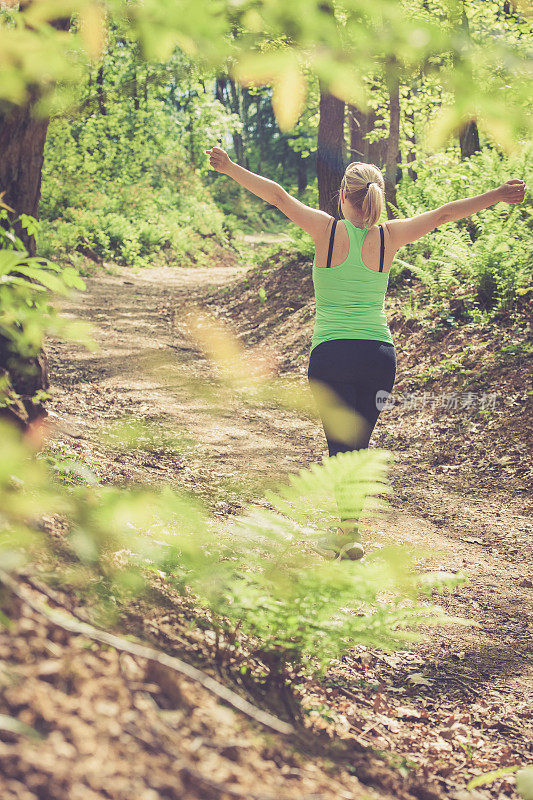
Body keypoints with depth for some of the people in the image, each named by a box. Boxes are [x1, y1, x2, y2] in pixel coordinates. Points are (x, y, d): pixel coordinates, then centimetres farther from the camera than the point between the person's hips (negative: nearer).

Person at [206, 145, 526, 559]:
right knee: (357, 446, 14)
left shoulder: (328, 230, -3)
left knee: (342, 447, 0)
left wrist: (231, 168, 2)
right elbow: (444, 214, 3)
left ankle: (349, 530, -10)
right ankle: (347, 528, 20)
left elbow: (278, 195, -3)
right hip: (380, 353, 3)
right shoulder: (389, 236, 2)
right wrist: (498, 195, 8)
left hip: (332, 353, -3)